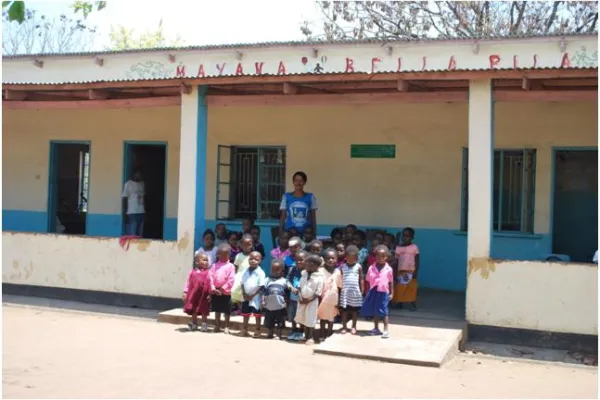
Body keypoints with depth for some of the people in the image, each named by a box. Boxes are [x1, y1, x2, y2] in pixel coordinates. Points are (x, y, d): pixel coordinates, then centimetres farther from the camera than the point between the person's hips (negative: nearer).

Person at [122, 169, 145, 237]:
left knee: (140, 235, 4)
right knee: (131, 236, -7)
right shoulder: (128, 184, -5)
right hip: (132, 213, -6)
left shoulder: (142, 184, 12)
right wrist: (125, 214, -11)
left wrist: (146, 210, 12)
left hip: (141, 212, 6)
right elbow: (124, 199, -6)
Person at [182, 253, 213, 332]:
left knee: (203, 311, 7)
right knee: (194, 310, 14)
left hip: (204, 295, -2)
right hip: (193, 294, 2)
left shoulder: (207, 273, -5)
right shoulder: (192, 272, 1)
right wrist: (185, 292, 1)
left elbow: (211, 283, -6)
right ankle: (194, 324, 27)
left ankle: (204, 324, 19)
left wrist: (210, 294, -12)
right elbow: (188, 282, 4)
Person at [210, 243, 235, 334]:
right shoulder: (215, 265, 6)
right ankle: (217, 326, 23)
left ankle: (226, 327, 13)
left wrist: (223, 289, -14)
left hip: (225, 292, -3)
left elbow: (231, 280, -11)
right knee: (217, 310, 13)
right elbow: (211, 277, 0)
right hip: (215, 291, 3)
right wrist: (213, 289, -10)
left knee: (226, 311, 3)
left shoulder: (230, 266, -4)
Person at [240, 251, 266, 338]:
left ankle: (257, 331, 11)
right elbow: (242, 283, 9)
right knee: (245, 314, 15)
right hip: (246, 296, 5)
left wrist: (253, 295, -16)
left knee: (257, 314, 2)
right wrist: (244, 293, -4)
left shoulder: (260, 272, -13)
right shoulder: (246, 271, 5)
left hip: (255, 297, -5)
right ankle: (244, 330, 27)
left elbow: (261, 286, -16)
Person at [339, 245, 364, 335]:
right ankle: (344, 326, 13)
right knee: (344, 309, 4)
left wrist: (362, 291, 1)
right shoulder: (342, 267, 2)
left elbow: (361, 280, 4)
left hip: (355, 292, -1)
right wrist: (339, 290, 0)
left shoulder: (358, 267, -1)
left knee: (355, 310, 7)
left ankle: (353, 327, 18)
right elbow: (339, 279, 4)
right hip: (345, 291, 1)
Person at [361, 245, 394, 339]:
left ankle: (386, 330, 8)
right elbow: (368, 281, 3)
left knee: (384, 312, 0)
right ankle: (376, 329, 25)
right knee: (374, 311, 11)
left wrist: (392, 293, 2)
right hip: (373, 292, 3)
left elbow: (391, 282, 2)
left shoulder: (389, 269, -5)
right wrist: (367, 292, 3)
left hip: (383, 293, -3)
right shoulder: (371, 268, -2)